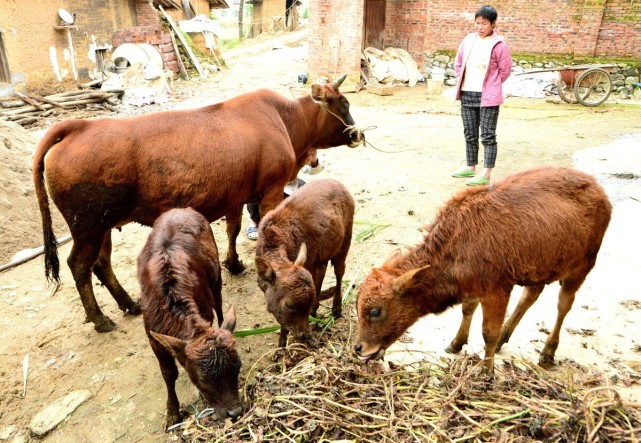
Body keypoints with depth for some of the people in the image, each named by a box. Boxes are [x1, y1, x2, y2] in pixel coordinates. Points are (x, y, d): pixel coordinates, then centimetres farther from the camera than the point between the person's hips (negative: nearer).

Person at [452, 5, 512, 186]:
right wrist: (462, 83, 10)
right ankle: (471, 167, 26)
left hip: (488, 97, -6)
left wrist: (490, 87, 2)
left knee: (488, 136, -4)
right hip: (467, 95, 6)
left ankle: (485, 175, -3)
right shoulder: (468, 40, 8)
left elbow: (505, 71, -3)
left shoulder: (499, 45, -8)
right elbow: (458, 64, 17)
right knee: (470, 135, 14)